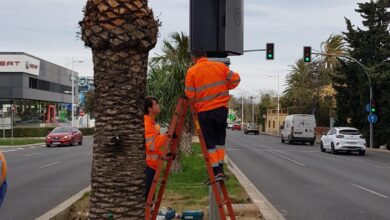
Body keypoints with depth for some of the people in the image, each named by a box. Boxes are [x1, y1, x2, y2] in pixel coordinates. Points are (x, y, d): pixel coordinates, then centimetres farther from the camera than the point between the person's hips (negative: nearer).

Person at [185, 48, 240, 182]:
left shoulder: (192, 71, -3)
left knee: (209, 142, 4)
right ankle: (220, 168, 13)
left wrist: (195, 105, 13)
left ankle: (217, 171, -1)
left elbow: (190, 94, -5)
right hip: (221, 108, 3)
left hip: (204, 111, -3)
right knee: (220, 139, 16)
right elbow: (235, 79, 3)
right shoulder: (220, 66, 5)